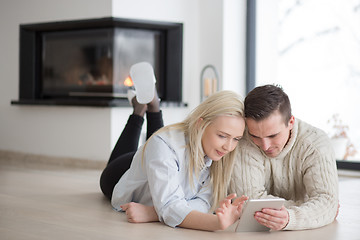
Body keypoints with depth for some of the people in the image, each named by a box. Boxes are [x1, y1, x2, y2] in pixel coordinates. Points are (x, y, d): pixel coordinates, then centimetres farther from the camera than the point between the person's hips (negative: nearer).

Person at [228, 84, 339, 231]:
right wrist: (311, 208, -21)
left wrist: (290, 218, -41)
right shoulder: (242, 144, -17)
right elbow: (249, 199, -23)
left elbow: (326, 200, -22)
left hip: (305, 235, 1)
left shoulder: (316, 143, -13)